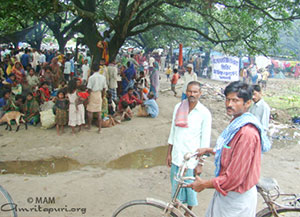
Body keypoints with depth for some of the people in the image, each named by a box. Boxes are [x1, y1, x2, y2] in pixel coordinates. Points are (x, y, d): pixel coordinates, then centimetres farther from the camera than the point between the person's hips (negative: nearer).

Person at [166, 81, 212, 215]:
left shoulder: (205, 113, -11)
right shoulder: (178, 107, 1)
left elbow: (205, 140, -9)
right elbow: (173, 131, 9)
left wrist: (200, 164, -9)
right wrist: (169, 153, 11)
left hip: (191, 160, -3)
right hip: (176, 157, 3)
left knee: (191, 189, 12)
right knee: (175, 187, 16)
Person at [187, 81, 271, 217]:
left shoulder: (247, 133, -28)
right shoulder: (236, 124, 4)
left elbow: (234, 177, -27)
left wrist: (204, 184, -17)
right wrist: (209, 150, 13)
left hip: (237, 198, -9)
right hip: (226, 192, 9)